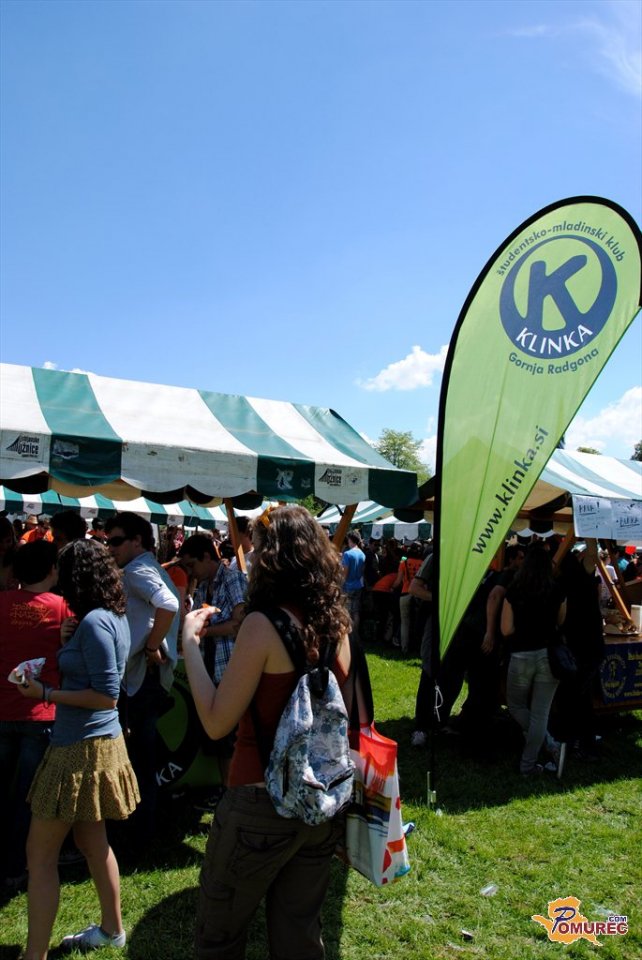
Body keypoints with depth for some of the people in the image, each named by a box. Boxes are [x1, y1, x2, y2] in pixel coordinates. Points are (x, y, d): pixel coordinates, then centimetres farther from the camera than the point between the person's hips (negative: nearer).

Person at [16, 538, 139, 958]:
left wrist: (45, 694, -17)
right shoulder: (116, 616, 6)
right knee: (92, 841, 22)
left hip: (82, 747, -10)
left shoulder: (94, 622, -22)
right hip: (101, 740, 10)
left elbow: (106, 696, -22)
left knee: (41, 854, 2)